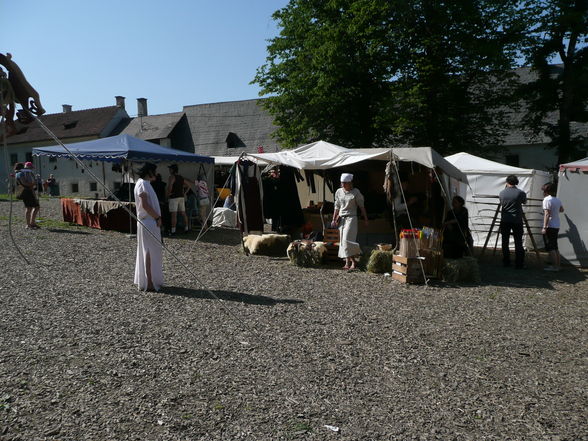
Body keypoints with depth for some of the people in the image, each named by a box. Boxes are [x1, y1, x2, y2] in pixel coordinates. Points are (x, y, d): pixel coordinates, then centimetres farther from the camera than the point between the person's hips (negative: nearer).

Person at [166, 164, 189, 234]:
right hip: (181, 197, 8)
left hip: (174, 197, -7)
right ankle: (186, 228, 12)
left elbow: (169, 186, -23)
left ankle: (173, 230, -7)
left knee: (174, 214, -7)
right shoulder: (181, 177, 15)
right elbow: (188, 186, 22)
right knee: (183, 213, 10)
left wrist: (168, 194, -9)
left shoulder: (172, 177, -9)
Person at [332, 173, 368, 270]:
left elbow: (361, 206, 0)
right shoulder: (338, 192, 9)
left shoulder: (355, 192, -4)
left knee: (347, 239, -15)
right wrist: (334, 219, 12)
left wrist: (365, 219, -1)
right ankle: (347, 262, 10)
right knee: (343, 240, 4)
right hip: (342, 218, 5)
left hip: (351, 218, -5)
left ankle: (353, 261, -8)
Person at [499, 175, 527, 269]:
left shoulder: (501, 193, -1)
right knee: (518, 243, 3)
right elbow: (524, 202, 13)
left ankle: (506, 262, 13)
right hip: (517, 221, -2)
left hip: (505, 221, 2)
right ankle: (519, 264, 3)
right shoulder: (521, 193, -7)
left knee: (505, 242, 9)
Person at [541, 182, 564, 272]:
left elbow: (547, 214, -20)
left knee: (550, 248, -3)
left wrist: (544, 227, -21)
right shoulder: (558, 200, 10)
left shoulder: (547, 199, -15)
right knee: (555, 247, 16)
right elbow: (561, 210, 28)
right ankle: (558, 265, 21)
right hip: (556, 226, 9)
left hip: (549, 227, -8)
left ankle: (554, 266, -1)